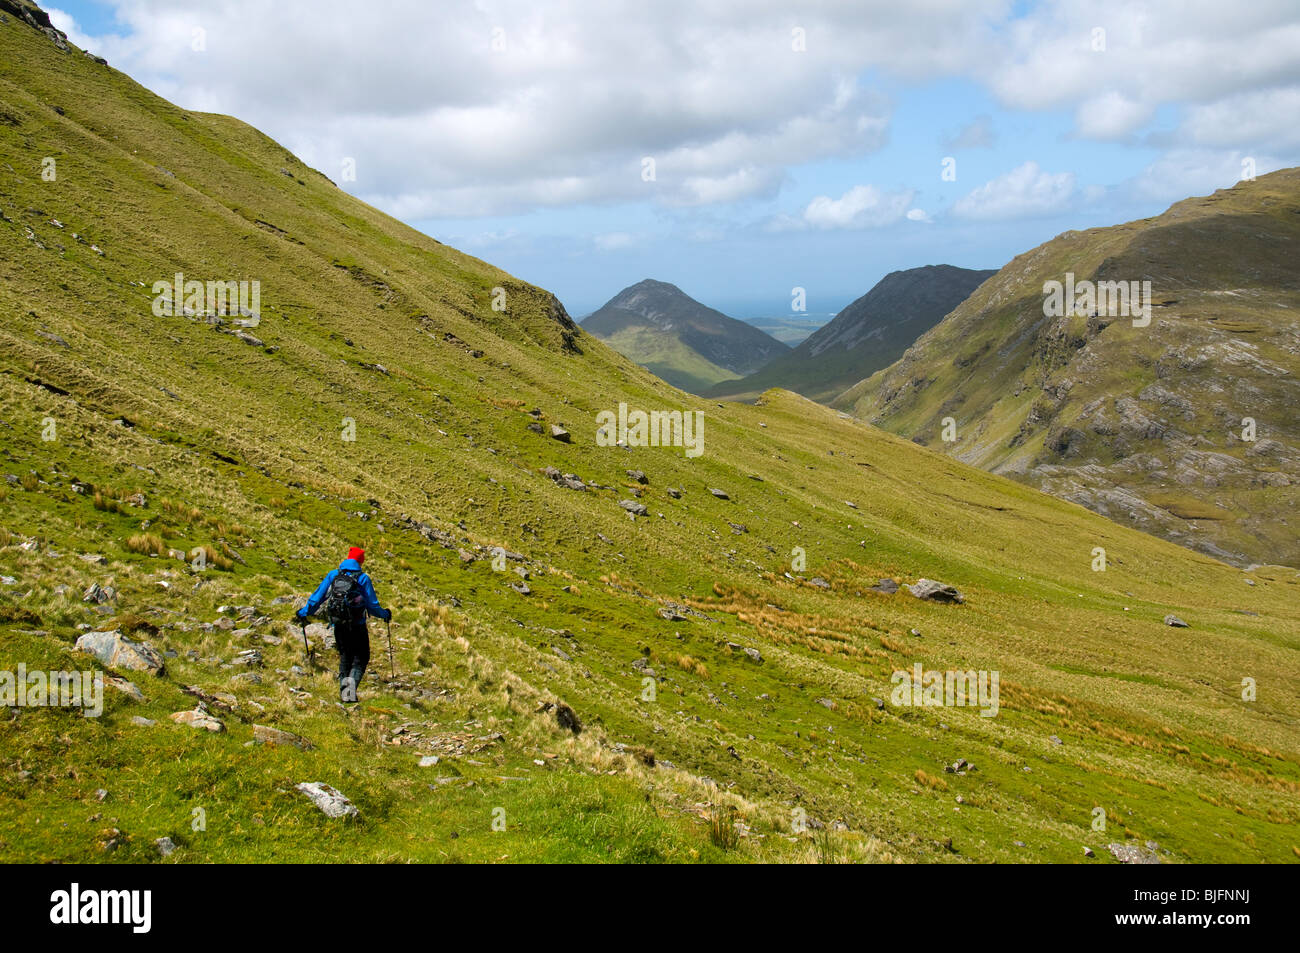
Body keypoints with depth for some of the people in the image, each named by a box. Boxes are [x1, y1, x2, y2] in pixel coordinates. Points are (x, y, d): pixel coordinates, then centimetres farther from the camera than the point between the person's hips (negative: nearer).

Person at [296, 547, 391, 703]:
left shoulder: (332, 575, 3)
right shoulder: (363, 578, -5)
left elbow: (317, 597, 5)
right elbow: (372, 606, -5)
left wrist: (303, 613, 17)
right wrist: (385, 614, 13)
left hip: (338, 625, 3)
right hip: (357, 626, -3)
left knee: (345, 656, 19)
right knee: (361, 657, 7)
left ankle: (343, 684, 7)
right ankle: (353, 679, -17)